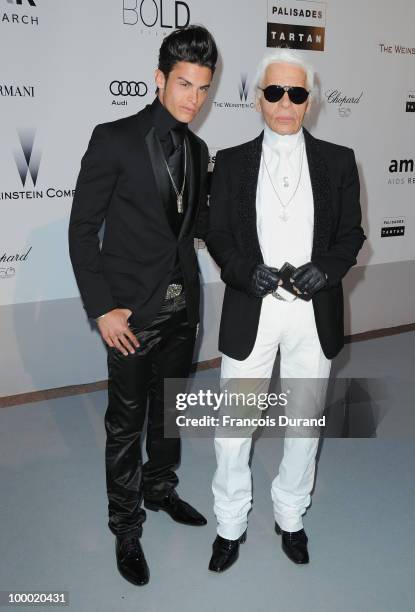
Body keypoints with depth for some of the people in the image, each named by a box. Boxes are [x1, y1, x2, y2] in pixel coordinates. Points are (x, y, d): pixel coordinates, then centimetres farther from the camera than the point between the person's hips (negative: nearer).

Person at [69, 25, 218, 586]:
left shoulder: (197, 150, 7)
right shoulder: (115, 139, -12)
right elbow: (82, 230, -11)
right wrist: (102, 309, -15)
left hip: (182, 306, 6)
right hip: (133, 312, -5)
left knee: (170, 409, 20)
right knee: (127, 422, 8)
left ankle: (161, 488, 43)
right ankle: (126, 527, 28)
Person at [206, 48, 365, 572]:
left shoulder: (338, 161, 6)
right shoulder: (232, 161, 5)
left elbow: (351, 233, 5)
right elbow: (217, 234, 2)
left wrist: (325, 268, -15)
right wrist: (248, 271, -17)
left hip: (314, 312, 1)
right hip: (250, 311, 0)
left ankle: (290, 518, 38)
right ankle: (230, 525, 29)